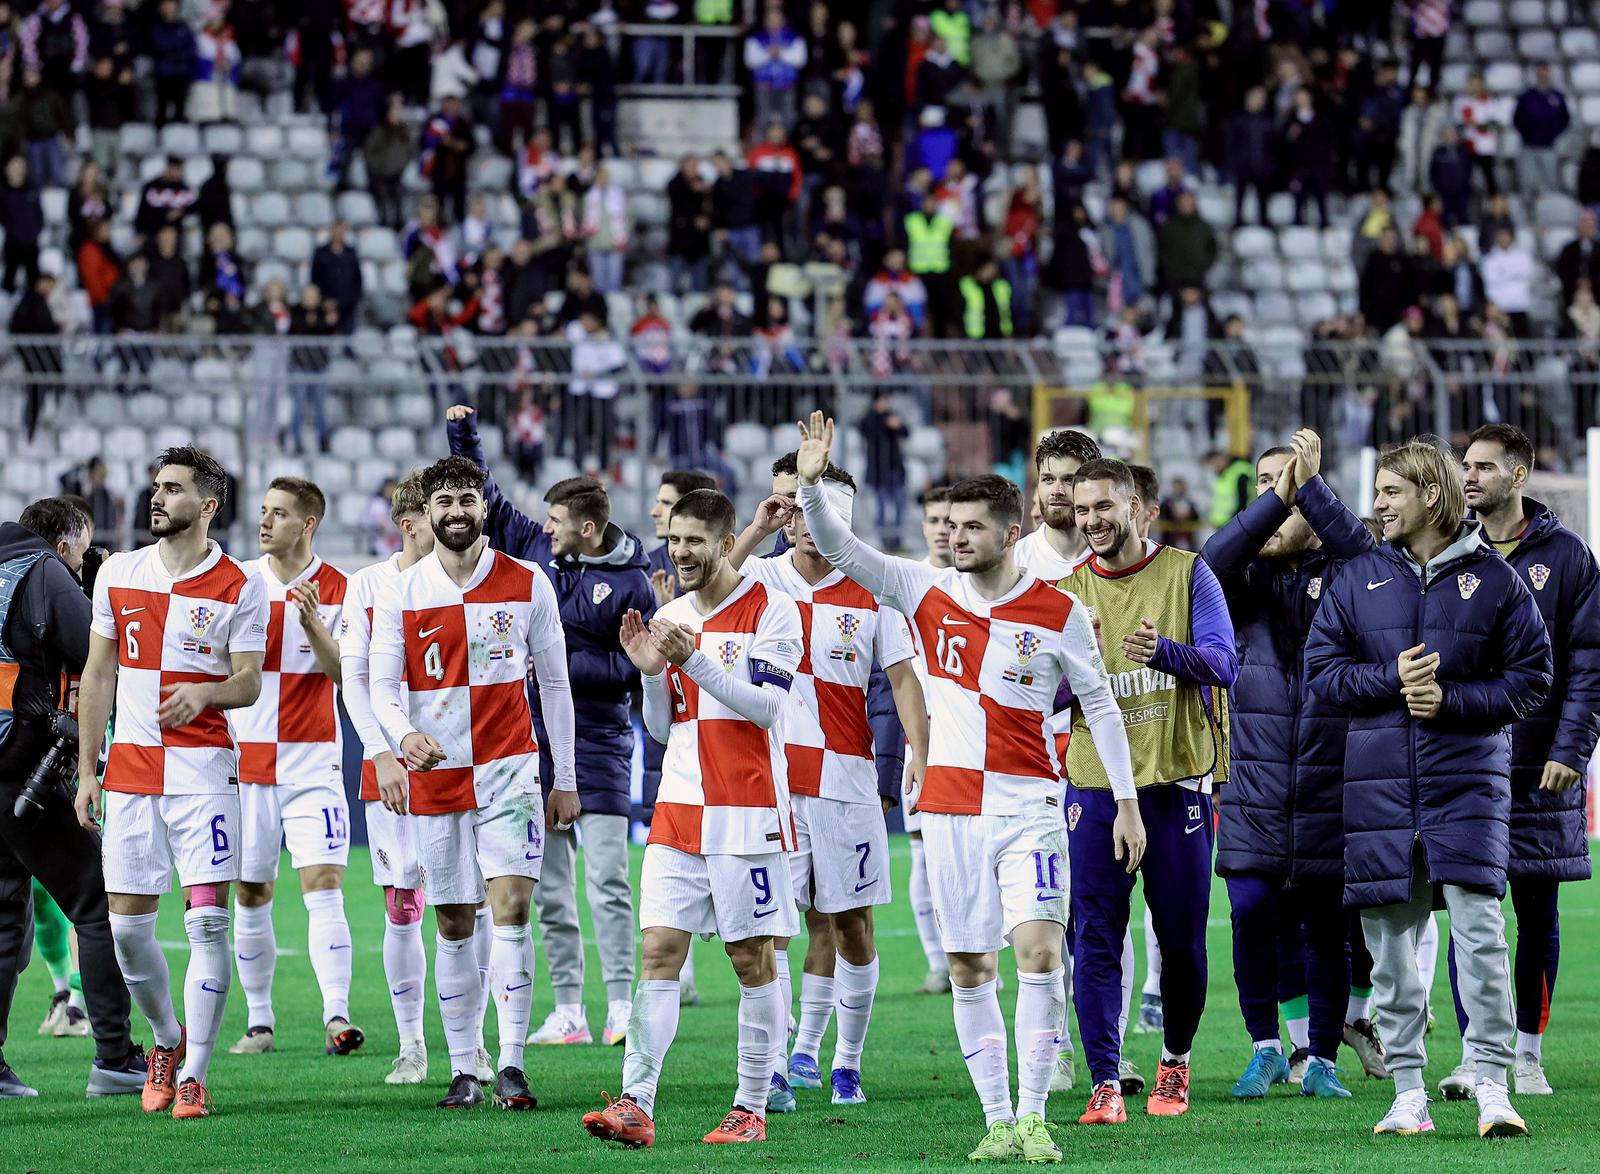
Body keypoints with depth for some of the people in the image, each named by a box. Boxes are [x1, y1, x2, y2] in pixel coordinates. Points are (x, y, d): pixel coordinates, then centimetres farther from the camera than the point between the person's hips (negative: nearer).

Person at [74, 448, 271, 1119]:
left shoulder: (238, 588, -1)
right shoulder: (118, 575, 9)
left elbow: (248, 685, -1)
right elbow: (99, 674, 13)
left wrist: (205, 691, -24)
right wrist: (86, 770, 10)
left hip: (203, 770, -4)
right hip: (128, 771, 4)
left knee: (207, 921, -11)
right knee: (127, 925, 2)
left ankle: (192, 1075, -5)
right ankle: (167, 1038, 27)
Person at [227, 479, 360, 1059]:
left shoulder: (339, 590, -1)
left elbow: (344, 672, -8)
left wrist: (313, 620, -22)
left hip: (314, 763, -2)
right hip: (248, 764, 2)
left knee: (324, 887, -14)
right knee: (251, 896, 6)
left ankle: (337, 1016, -21)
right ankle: (259, 1021, 17)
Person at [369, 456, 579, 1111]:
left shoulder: (528, 585, 2)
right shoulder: (399, 594, 3)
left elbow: (554, 683, 8)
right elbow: (382, 685, -3)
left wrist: (566, 780, 8)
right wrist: (403, 736, -25)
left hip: (509, 770, -1)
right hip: (434, 777, 1)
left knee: (509, 909, -14)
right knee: (454, 927, 5)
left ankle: (512, 1064, -14)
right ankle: (463, 1069, 11)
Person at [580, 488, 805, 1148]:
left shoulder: (770, 611, -4)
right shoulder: (669, 619, 14)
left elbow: (766, 705, -13)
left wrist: (695, 660, -19)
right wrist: (650, 672, 0)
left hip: (747, 810, -5)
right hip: (679, 812, 5)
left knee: (753, 958, 0)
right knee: (658, 950, -5)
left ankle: (752, 1109, 7)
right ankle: (636, 1106, -11)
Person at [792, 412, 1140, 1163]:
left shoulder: (1058, 612, -1)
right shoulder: (928, 594, 5)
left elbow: (1100, 705, 5)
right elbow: (838, 549, 0)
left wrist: (1126, 802, 3)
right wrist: (811, 486, -18)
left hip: (1028, 805, -3)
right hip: (951, 808, 3)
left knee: (1039, 949, -16)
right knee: (968, 968, 3)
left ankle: (1033, 1116, -10)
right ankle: (997, 1121, 8)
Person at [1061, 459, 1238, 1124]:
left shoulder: (1186, 574, 0)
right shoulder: (1068, 588, 7)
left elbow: (1224, 662, -11)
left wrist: (1163, 651, -30)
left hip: (1177, 780, -1)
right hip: (1095, 781, 1)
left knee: (1182, 937, 6)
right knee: (1096, 938, -6)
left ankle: (1175, 1062, 26)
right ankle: (1105, 1084, -7)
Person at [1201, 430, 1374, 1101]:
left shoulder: (1341, 573, 3)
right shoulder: (1248, 576, 8)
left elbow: (1369, 558, -20)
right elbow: (1211, 565, -14)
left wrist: (1310, 487, -22)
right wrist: (1278, 495, -22)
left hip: (1333, 788, -1)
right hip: (1256, 788, 1)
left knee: (1326, 931, 5)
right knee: (1252, 914, -10)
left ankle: (1322, 1061, 17)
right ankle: (1266, 1050, 6)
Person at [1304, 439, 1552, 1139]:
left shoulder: (1493, 578, 3)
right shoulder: (1359, 577, 9)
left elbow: (1530, 679, 3)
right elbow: (1322, 667, 6)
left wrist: (1451, 699, -10)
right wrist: (1391, 680, -10)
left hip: (1468, 779, -2)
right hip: (1378, 784, 3)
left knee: (1478, 927, -12)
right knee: (1390, 938, 2)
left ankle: (1492, 1087, -9)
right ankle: (1408, 1092, 8)